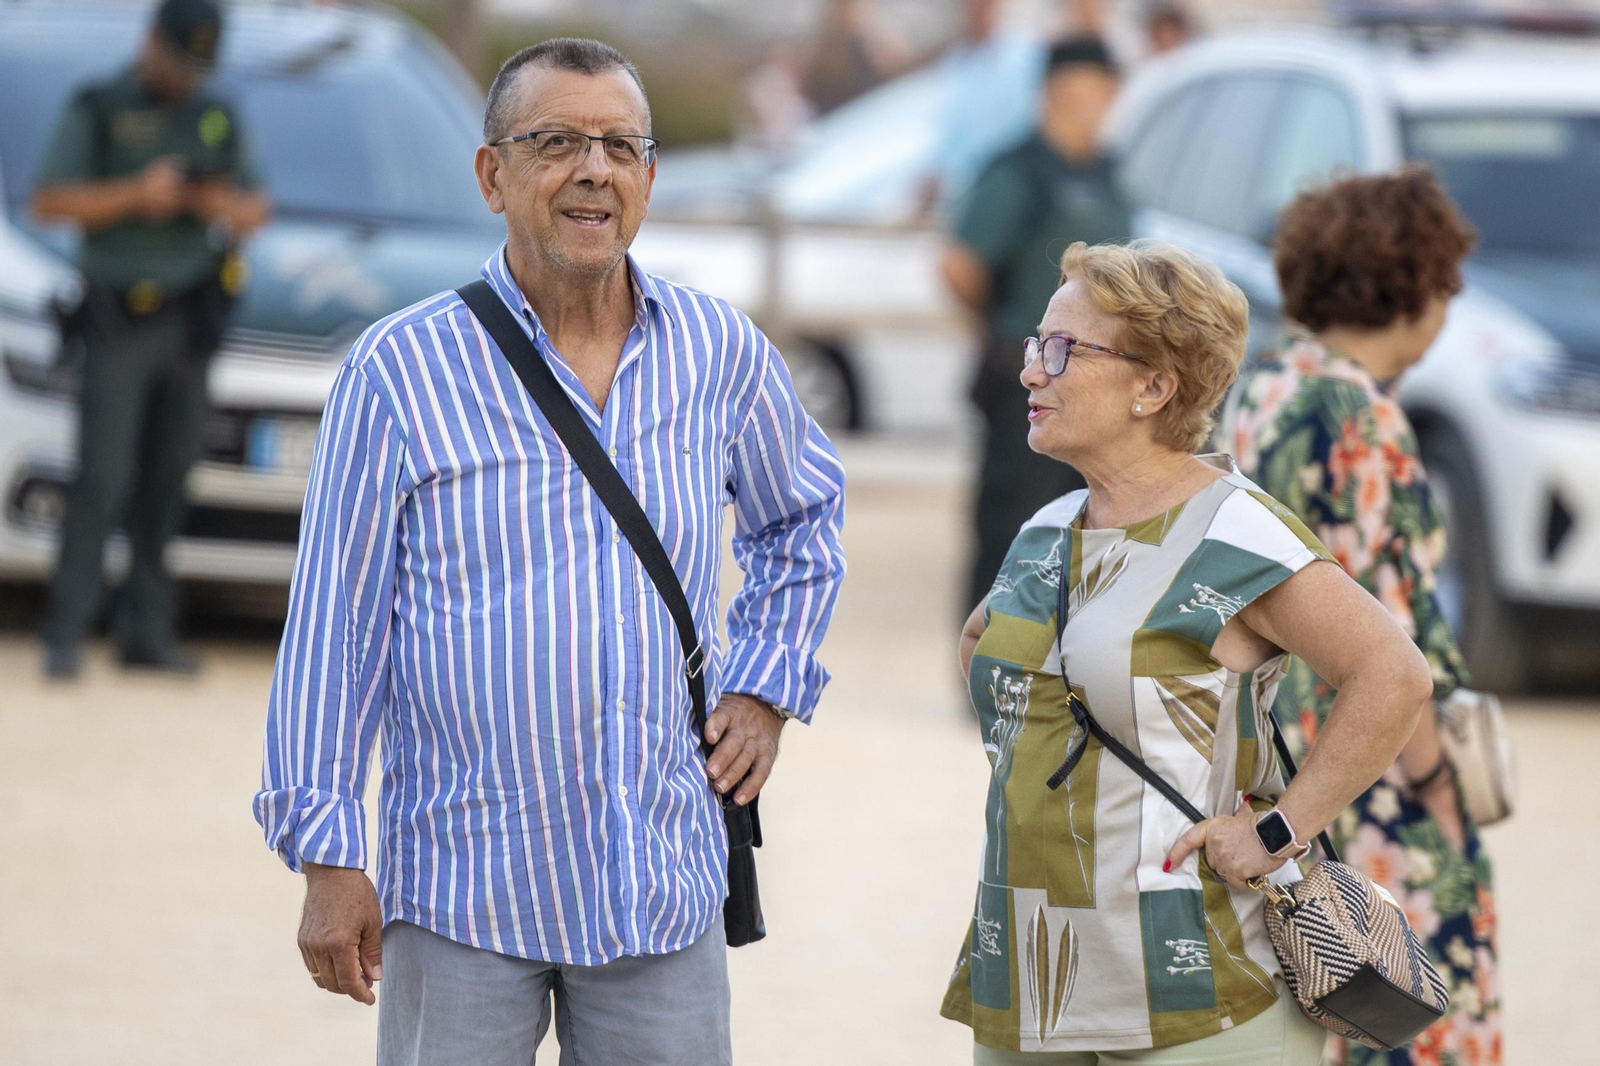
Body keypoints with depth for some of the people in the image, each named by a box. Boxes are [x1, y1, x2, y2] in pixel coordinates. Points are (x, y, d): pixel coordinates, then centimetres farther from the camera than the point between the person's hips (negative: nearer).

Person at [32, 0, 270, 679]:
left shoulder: (217, 119, 12)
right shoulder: (96, 112, -1)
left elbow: (254, 212, 12)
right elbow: (50, 202, -8)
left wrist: (217, 200, -11)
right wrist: (136, 194, -20)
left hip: (189, 323, 5)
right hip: (120, 323, -5)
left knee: (166, 482, 5)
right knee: (103, 481, -11)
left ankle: (146, 631, 10)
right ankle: (65, 636, -11)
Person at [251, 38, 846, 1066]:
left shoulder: (723, 353, 4)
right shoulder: (402, 369, -5)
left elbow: (806, 511, 25)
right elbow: (333, 624, -3)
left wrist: (767, 689, 14)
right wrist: (327, 861, -5)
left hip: (664, 895, 3)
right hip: (463, 893, -3)